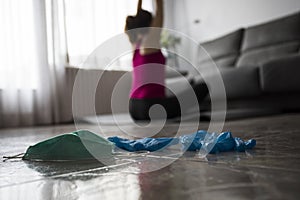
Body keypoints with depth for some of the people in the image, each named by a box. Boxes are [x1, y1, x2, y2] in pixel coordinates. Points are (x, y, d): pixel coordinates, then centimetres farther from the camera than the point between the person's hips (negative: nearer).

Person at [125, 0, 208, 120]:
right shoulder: (150, 42, -6)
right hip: (151, 106, -7)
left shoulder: (135, 45, 13)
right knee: (202, 88, -1)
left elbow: (138, 19, 25)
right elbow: (159, 12, 0)